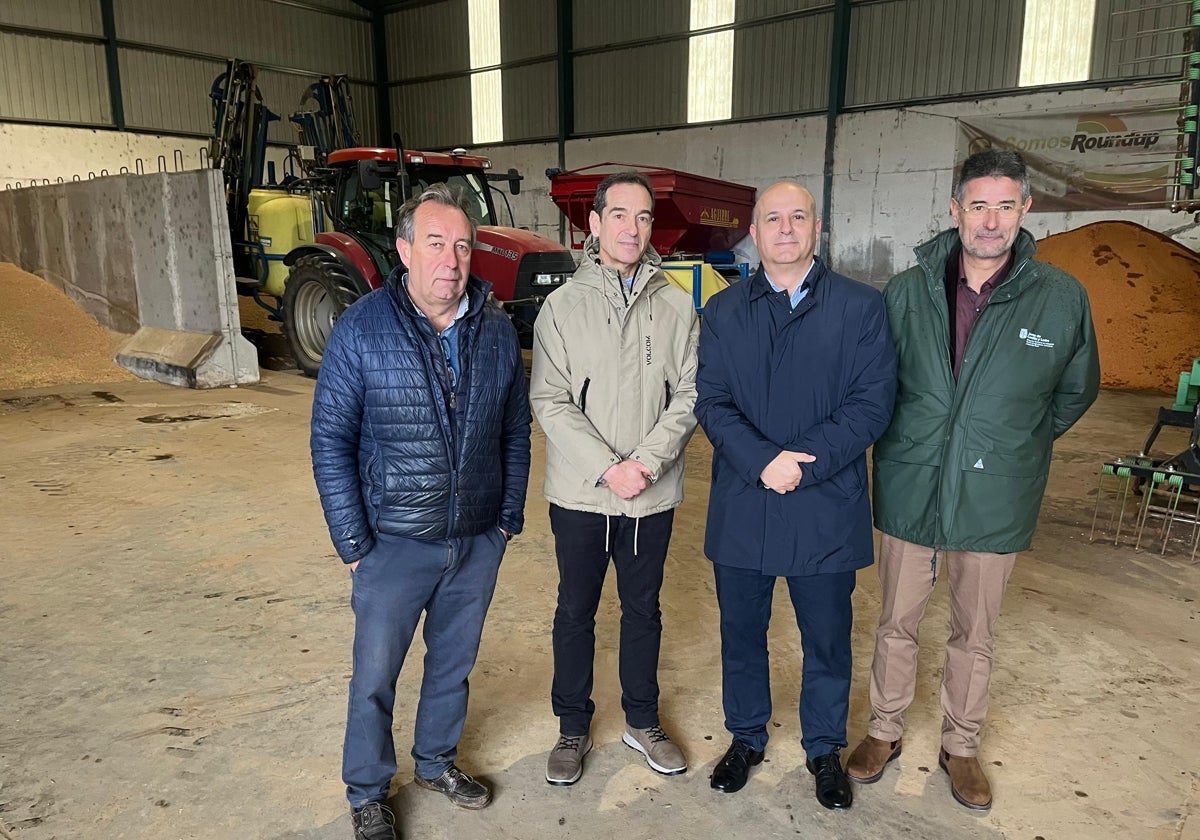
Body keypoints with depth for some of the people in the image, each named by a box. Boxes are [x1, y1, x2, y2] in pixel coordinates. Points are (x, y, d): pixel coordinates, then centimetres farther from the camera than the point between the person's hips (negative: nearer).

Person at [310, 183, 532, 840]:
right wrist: (352, 542, -10)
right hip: (396, 541, -3)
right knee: (375, 673, 11)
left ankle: (437, 761, 44)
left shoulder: (496, 329, -1)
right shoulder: (361, 330, -12)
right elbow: (331, 441, -9)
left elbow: (515, 430, 6)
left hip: (479, 539, 4)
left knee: (454, 661, 20)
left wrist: (510, 515, 5)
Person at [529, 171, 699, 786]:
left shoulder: (676, 307, 1)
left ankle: (642, 721, 37)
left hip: (654, 495, 2)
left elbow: (688, 395, -2)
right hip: (580, 494, -1)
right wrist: (608, 468, -17)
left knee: (643, 609, 17)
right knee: (575, 612, 12)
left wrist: (647, 462, -16)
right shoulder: (563, 305, -4)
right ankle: (573, 728, 32)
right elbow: (549, 401, -9)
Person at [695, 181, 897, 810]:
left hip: (826, 509, -1)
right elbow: (711, 402, -3)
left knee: (827, 639, 13)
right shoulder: (723, 312, 6)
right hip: (740, 509, 2)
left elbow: (872, 404, -8)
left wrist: (802, 464, -17)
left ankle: (825, 749, 37)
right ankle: (746, 738, 38)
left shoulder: (861, 307, -1)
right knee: (741, 634, 15)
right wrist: (763, 461, -18)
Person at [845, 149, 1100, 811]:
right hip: (909, 492, 1)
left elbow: (1075, 391, 9)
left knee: (974, 636, 17)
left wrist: (1012, 446, 8)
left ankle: (961, 746, 39)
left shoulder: (1062, 298, -8)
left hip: (995, 502, 0)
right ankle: (884, 730, 37)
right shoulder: (907, 291, -6)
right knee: (897, 624, 15)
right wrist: (907, 442, 7)